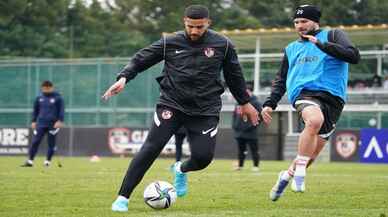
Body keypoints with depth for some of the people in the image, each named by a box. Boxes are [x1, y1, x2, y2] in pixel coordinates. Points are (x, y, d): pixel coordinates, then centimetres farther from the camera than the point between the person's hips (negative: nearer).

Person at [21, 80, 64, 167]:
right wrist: (33, 121, 13)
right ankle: (30, 161, -5)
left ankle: (48, 161, 14)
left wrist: (60, 121, -12)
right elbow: (35, 110, 17)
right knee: (35, 142, -6)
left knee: (51, 143, 3)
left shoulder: (57, 98, -2)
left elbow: (61, 110, -2)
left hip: (53, 124, -2)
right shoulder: (39, 98, 8)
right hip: (41, 124, 2)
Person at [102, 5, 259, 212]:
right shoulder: (170, 43, -2)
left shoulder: (222, 45, 0)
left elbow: (234, 75, 13)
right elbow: (140, 59, 3)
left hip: (205, 109, 1)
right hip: (171, 104, -1)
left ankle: (181, 170, 29)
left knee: (203, 157, -10)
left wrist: (245, 103, 20)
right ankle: (122, 198, -10)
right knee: (151, 148, -15)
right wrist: (123, 78, -13)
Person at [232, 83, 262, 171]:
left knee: (254, 150, 0)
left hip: (250, 133, -6)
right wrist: (234, 125, 7)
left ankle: (256, 166, 6)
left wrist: (252, 125, -16)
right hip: (239, 132, 6)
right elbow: (235, 114, 21)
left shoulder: (255, 103, -6)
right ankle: (240, 165, 23)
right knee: (240, 150, 13)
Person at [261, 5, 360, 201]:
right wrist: (270, 104, 16)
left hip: (333, 98, 0)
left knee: (312, 154, 0)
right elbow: (281, 80, 30)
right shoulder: (291, 49, 24)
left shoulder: (332, 36, 12)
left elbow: (354, 56, -5)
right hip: (304, 92, 0)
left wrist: (322, 45, -11)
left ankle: (287, 175, 30)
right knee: (315, 119, -37)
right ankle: (299, 172, -31)